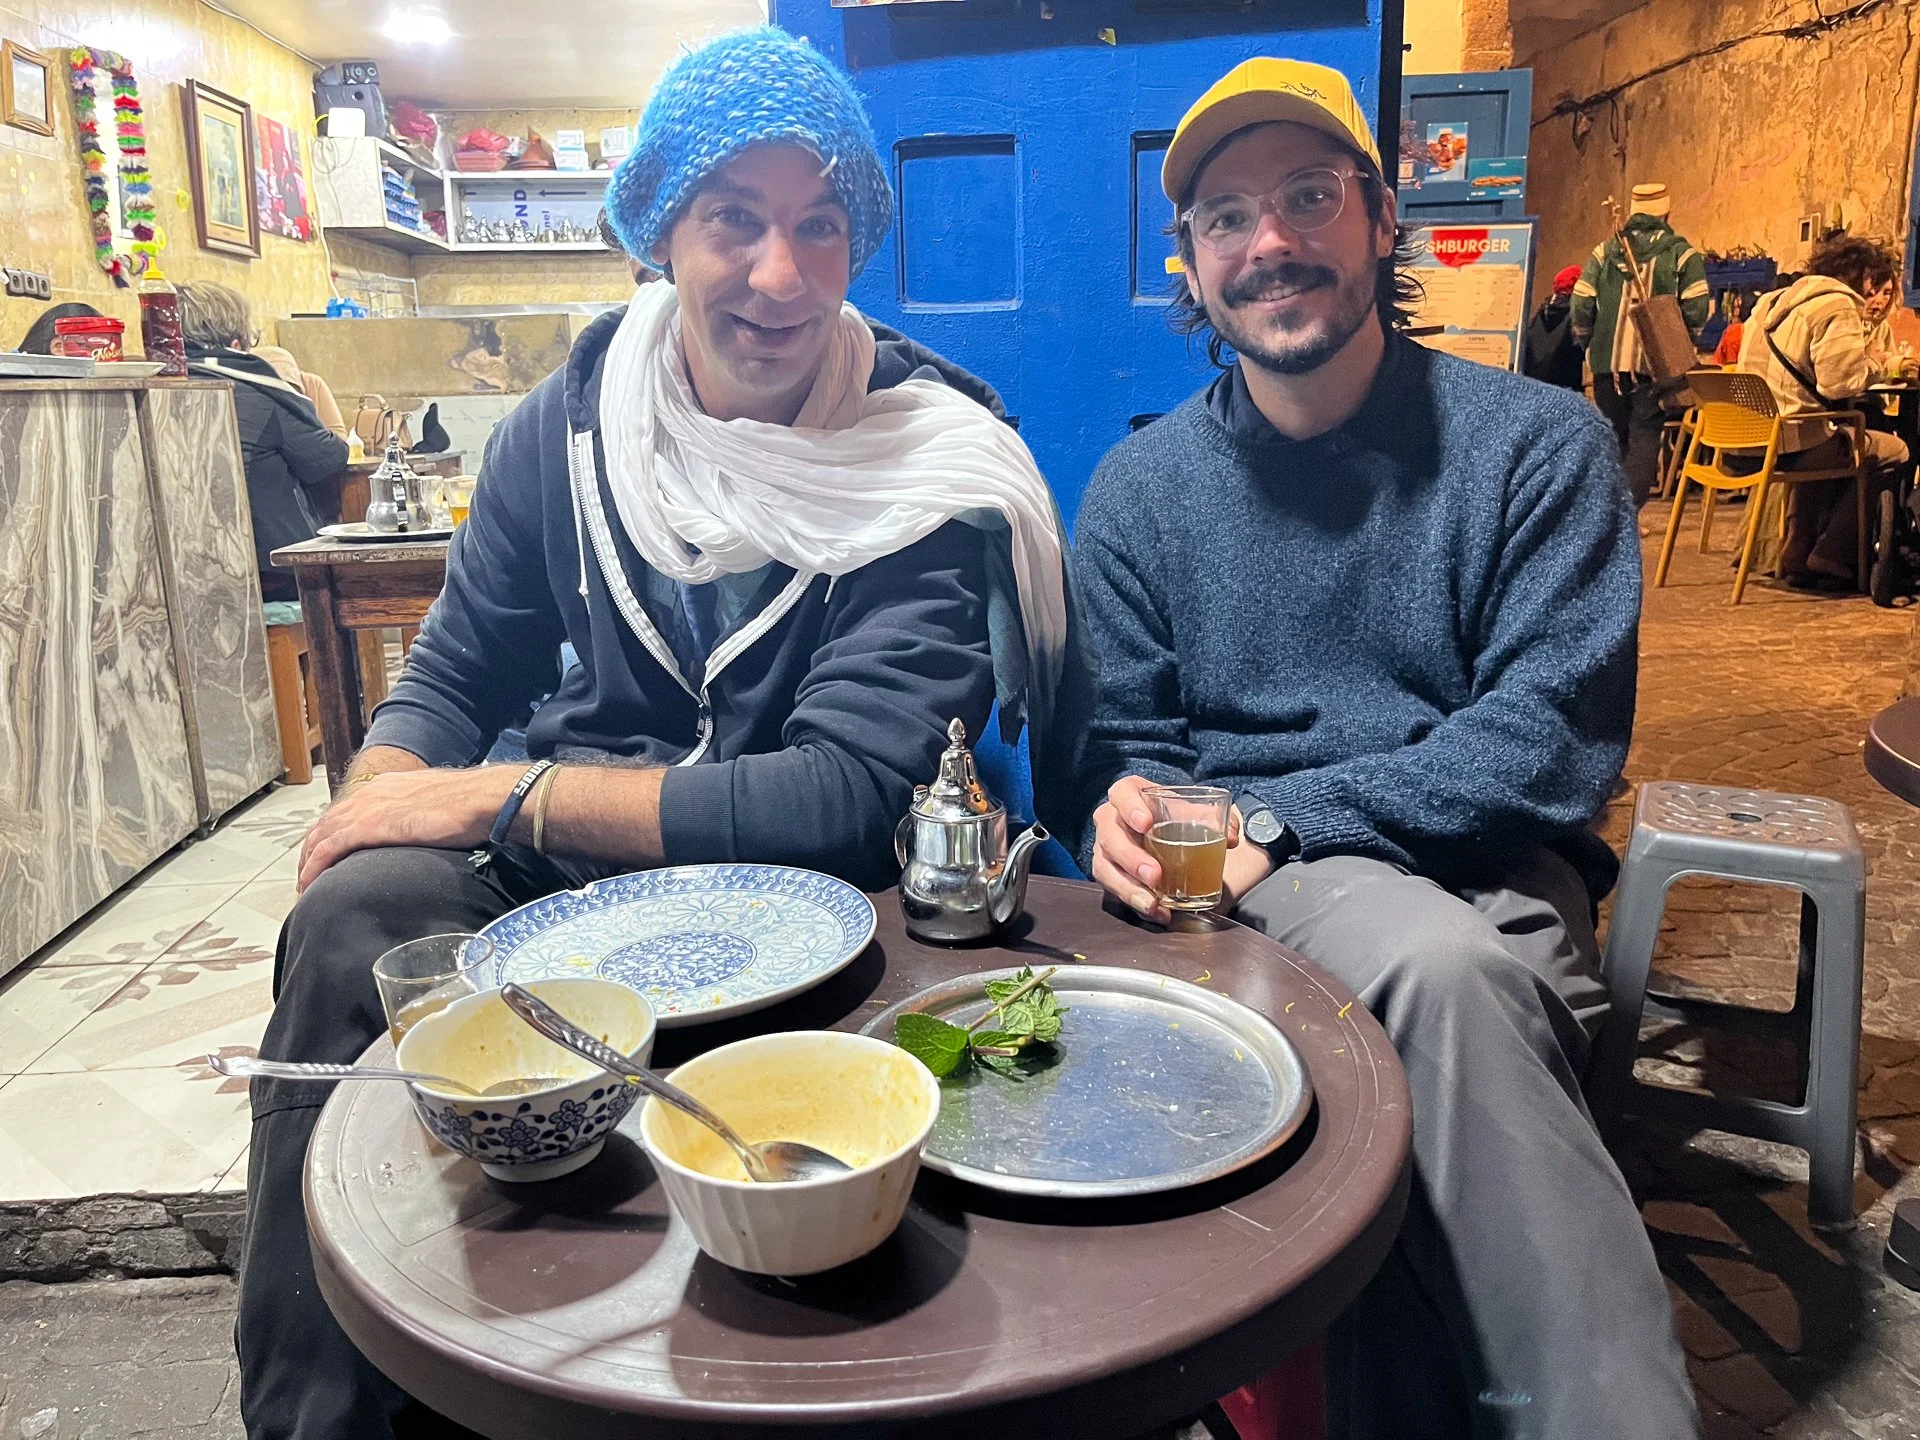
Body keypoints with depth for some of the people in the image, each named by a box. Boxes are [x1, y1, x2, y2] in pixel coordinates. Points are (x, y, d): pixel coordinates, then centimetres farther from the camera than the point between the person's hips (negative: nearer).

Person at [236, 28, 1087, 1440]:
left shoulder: (929, 470, -13)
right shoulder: (575, 418, 3)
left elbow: (843, 798, -20)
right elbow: (458, 671, 12)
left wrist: (504, 796, -18)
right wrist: (382, 796, -12)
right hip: (562, 858, 5)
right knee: (354, 915, -24)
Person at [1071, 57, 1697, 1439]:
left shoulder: (1535, 443, 1)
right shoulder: (1140, 486, 8)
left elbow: (1555, 740, -7)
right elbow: (1127, 741, 8)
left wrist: (1276, 820, -17)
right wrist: (1125, 810, -18)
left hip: (1480, 868, 0)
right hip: (1255, 891, 1)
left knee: (1444, 980, -35)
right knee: (1438, 965, -33)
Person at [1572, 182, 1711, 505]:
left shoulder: (1606, 250, 6)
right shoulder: (1681, 253, 1)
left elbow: (1581, 302, 1)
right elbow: (1698, 306, -6)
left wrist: (1586, 340, 15)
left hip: (1608, 359, 2)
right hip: (1657, 362, -2)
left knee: (1611, 434, 13)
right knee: (1645, 436, 1)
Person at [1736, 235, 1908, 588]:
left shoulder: (1773, 301, 20)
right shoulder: (1837, 306, -7)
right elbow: (1841, 383, -18)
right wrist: (1875, 366, 4)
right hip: (1786, 443, -9)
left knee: (1833, 441, 37)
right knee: (1892, 452, 8)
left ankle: (1798, 554, 31)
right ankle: (1831, 558, 8)